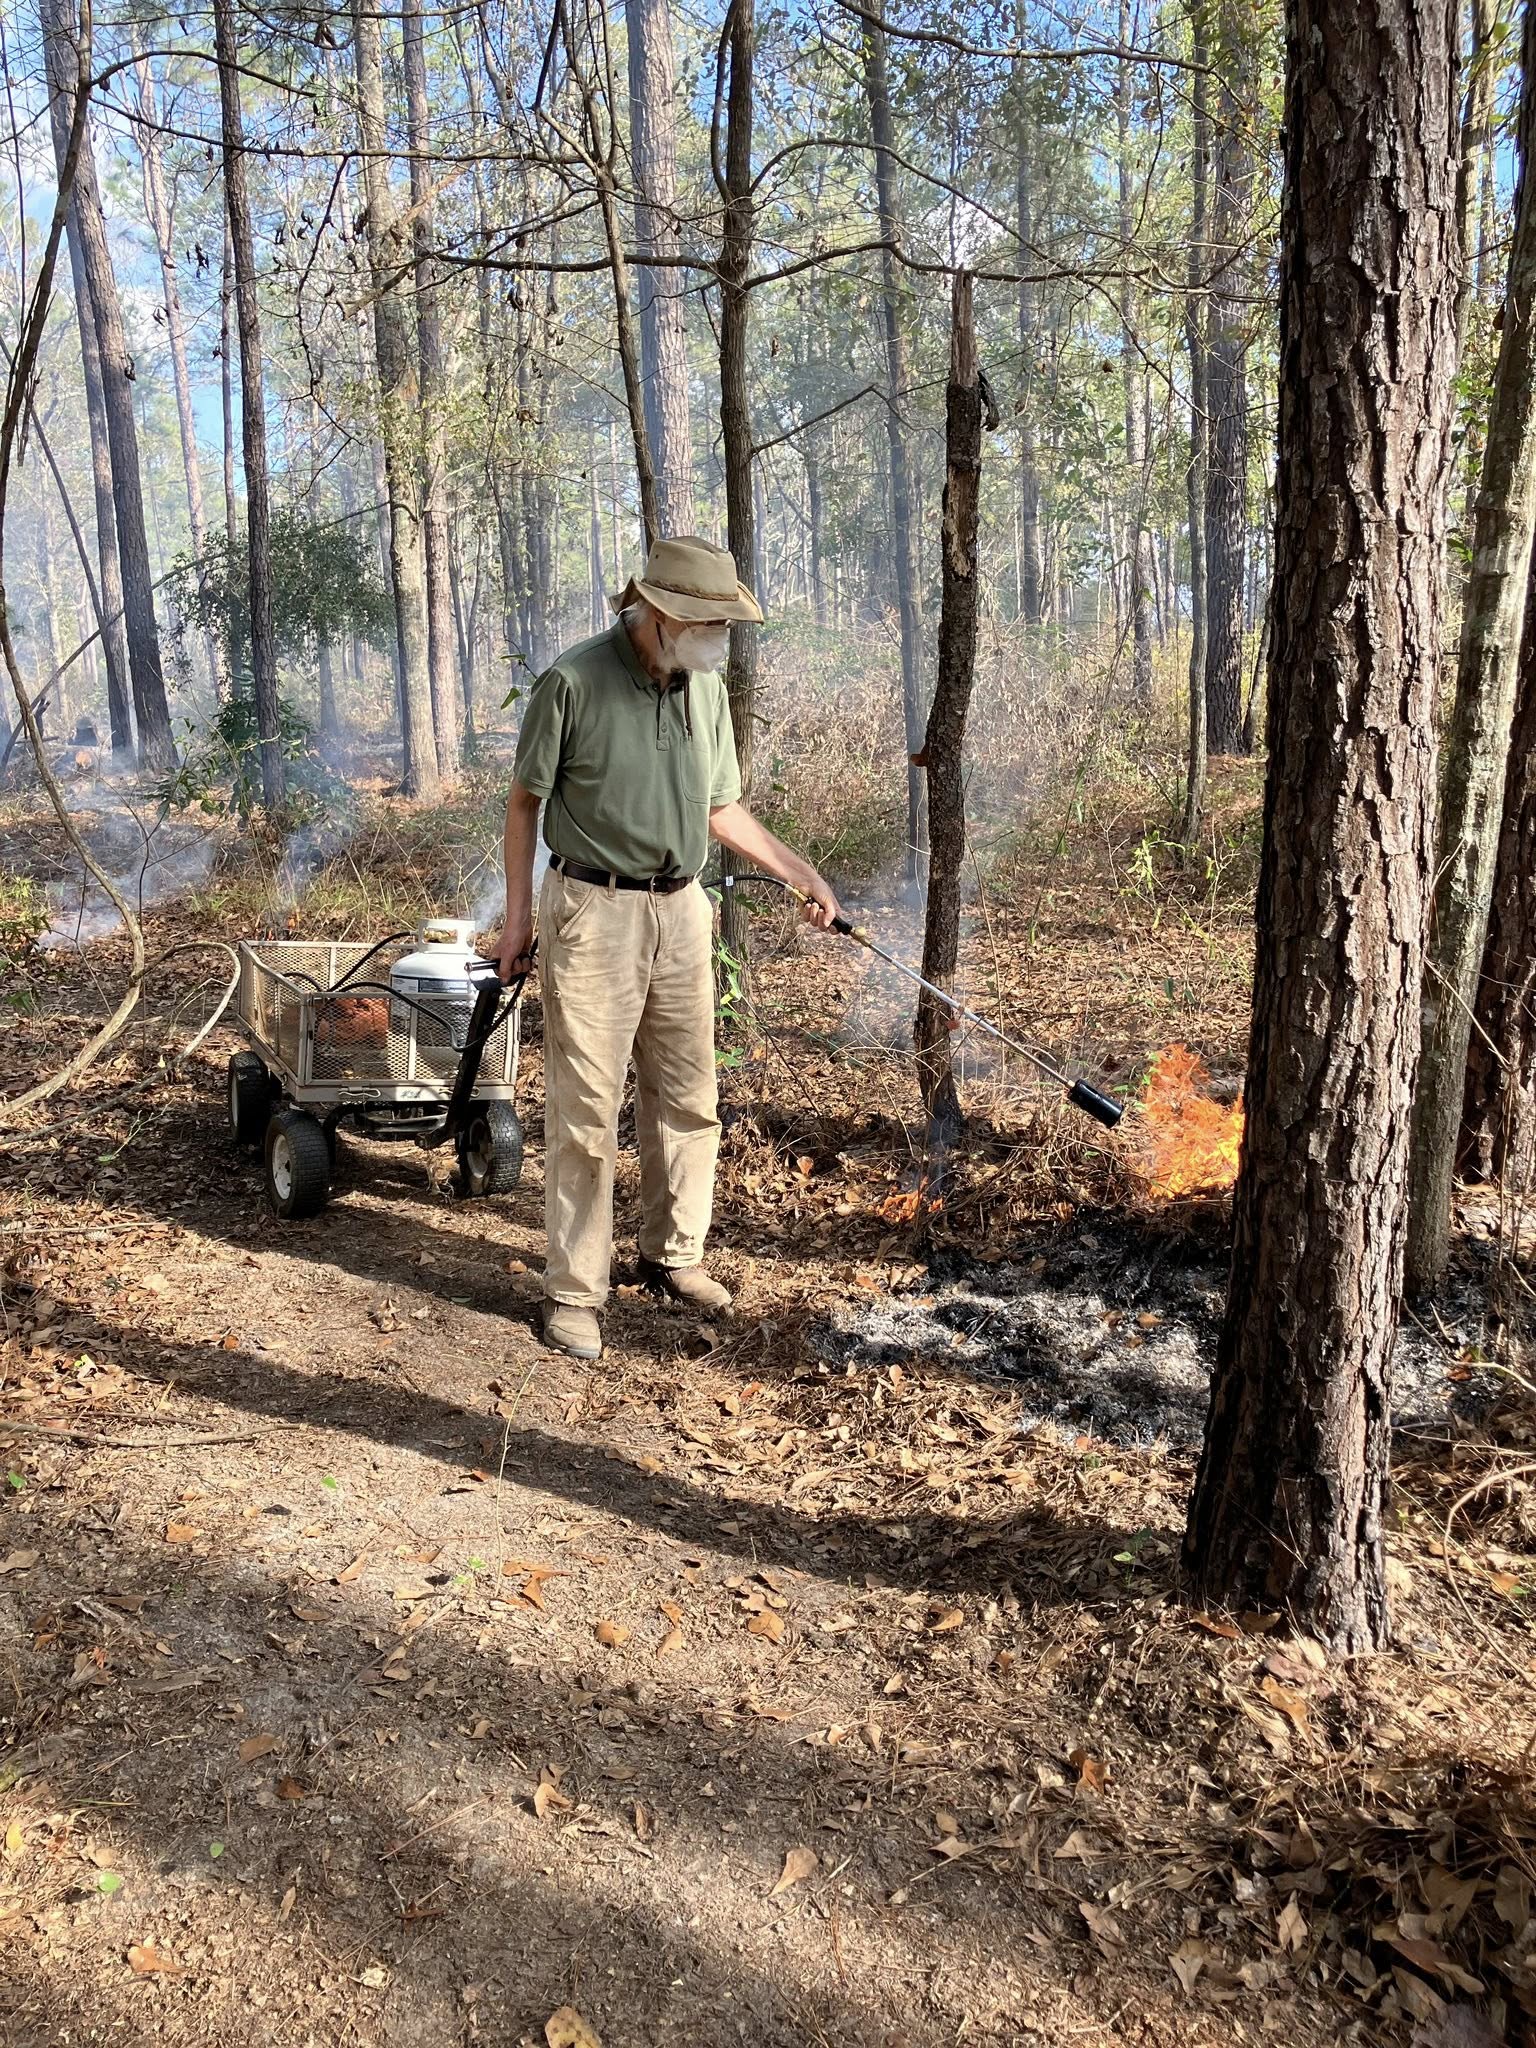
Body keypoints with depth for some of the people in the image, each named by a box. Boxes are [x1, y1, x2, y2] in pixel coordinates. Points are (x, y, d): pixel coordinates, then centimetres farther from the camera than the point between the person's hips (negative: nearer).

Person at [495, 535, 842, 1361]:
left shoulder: (706, 689, 9)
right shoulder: (574, 681, -9)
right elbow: (524, 801, -2)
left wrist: (803, 875, 17)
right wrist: (518, 913, -4)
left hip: (680, 912, 6)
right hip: (593, 913, -6)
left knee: (687, 1099, 12)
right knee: (585, 1110, -3)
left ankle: (673, 1255, 28)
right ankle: (573, 1290, 8)